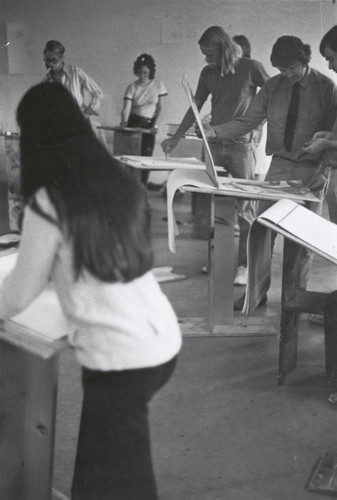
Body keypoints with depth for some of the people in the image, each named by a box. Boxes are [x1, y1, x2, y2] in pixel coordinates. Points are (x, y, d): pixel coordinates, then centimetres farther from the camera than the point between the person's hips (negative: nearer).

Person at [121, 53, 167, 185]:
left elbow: (159, 107, 3)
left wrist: (155, 125, -8)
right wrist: (123, 122, -29)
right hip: (133, 122, -1)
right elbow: (126, 107, -11)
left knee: (146, 156, -5)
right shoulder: (132, 87, -1)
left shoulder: (157, 84, 2)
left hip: (149, 125, 1)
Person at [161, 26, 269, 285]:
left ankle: (244, 264, 1)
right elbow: (195, 108, 15)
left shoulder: (251, 68, -4)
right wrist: (176, 138, 9)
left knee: (243, 207, -5)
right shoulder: (208, 73, 10)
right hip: (214, 145, 5)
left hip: (241, 146, -5)